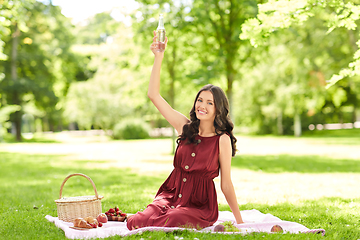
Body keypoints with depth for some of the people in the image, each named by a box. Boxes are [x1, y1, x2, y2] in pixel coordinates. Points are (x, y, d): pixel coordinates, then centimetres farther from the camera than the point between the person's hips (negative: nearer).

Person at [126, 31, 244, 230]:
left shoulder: (222, 140, -7)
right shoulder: (185, 127, 3)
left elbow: (226, 184, -2)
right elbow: (153, 95, 1)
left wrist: (239, 221, -1)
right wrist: (159, 56, -4)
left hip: (199, 204, -3)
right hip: (171, 195, 3)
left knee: (168, 224, -32)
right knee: (136, 222, -22)